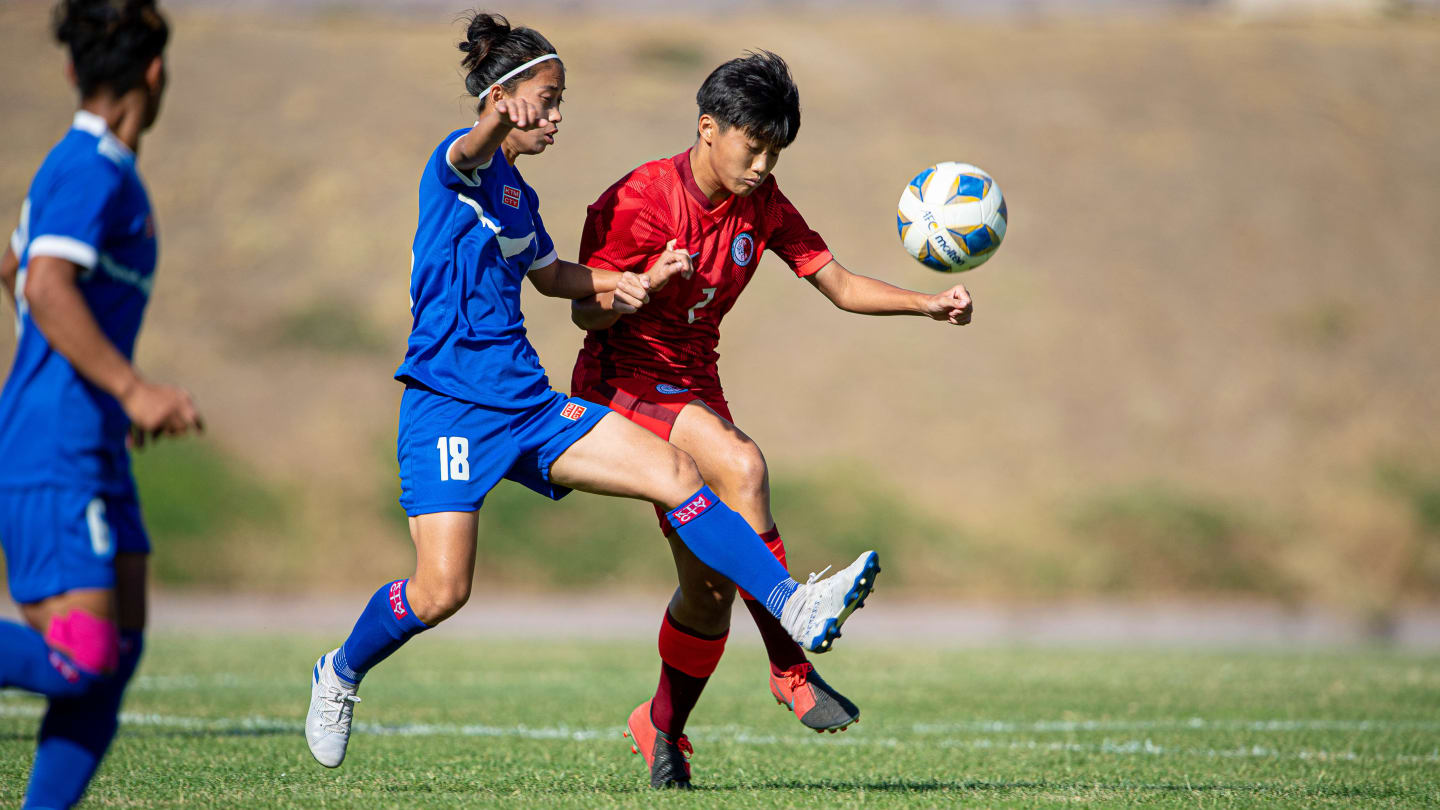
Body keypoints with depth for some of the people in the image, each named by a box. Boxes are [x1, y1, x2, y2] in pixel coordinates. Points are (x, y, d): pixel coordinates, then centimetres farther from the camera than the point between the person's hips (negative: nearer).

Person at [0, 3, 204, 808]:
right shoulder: (93, 169, -13)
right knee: (76, 662, -16)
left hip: (94, 448, 10)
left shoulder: (90, 164, 16)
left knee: (120, 647, 5)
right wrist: (132, 389, -32)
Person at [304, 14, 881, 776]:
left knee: (673, 471, -8)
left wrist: (627, 283, 19)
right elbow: (465, 153, -37)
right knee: (440, 592, -11)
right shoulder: (461, 167, -10)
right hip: (448, 406, -7)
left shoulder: (518, 195, 15)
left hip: (526, 405, 8)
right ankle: (340, 673, 17)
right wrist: (497, 125, -61)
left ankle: (793, 606, -9)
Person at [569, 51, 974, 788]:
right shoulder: (640, 200, -14)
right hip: (622, 385, -7)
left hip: (693, 390, 7)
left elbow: (838, 284, 2)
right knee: (741, 466, -33)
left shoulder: (761, 205, 3)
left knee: (711, 584, 5)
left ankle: (662, 728, 29)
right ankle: (791, 670, -29)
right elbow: (585, 313, -12)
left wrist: (927, 305, -13)